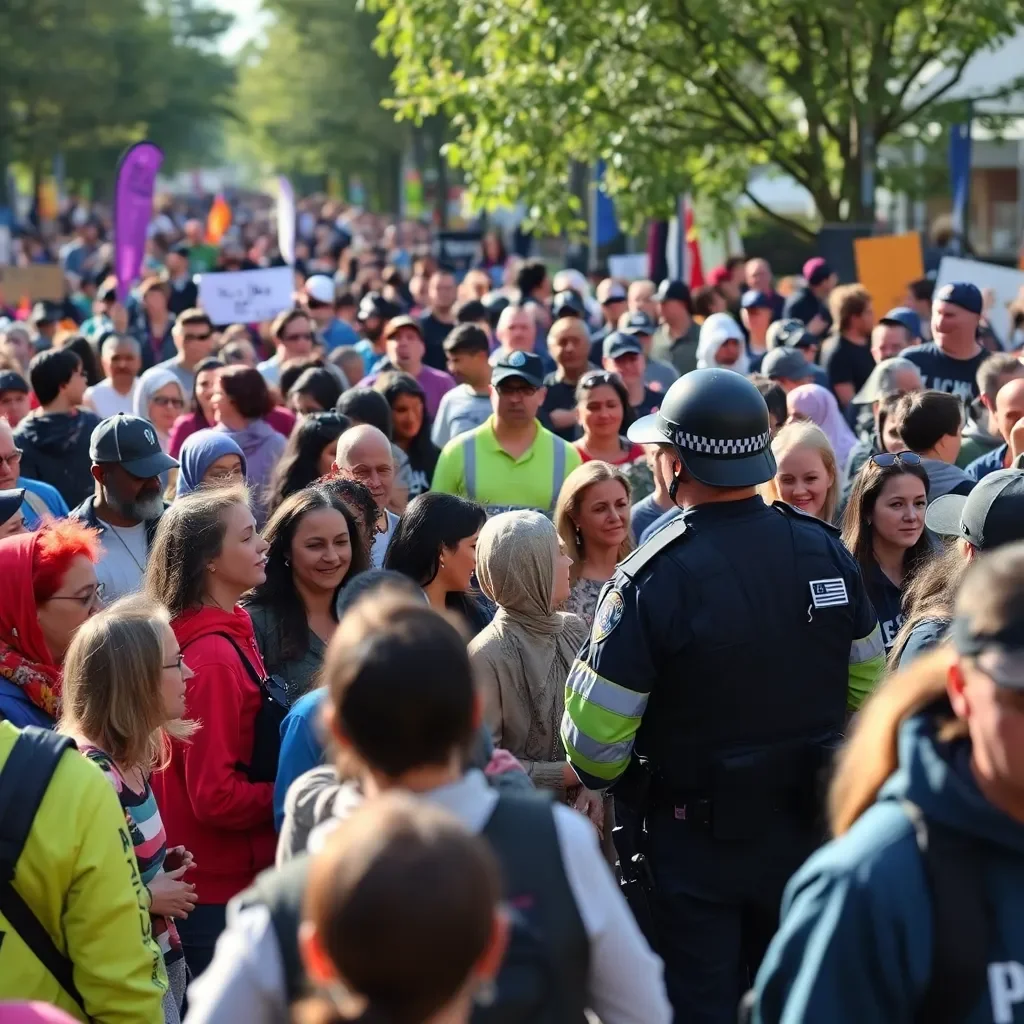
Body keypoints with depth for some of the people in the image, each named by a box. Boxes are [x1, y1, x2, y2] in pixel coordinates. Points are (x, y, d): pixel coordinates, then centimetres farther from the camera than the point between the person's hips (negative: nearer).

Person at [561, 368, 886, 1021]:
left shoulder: (653, 578, -20)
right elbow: (869, 685, 7)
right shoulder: (827, 552, -4)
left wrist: (601, 779, 4)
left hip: (697, 841, -5)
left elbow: (595, 740, -18)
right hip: (808, 830, 5)